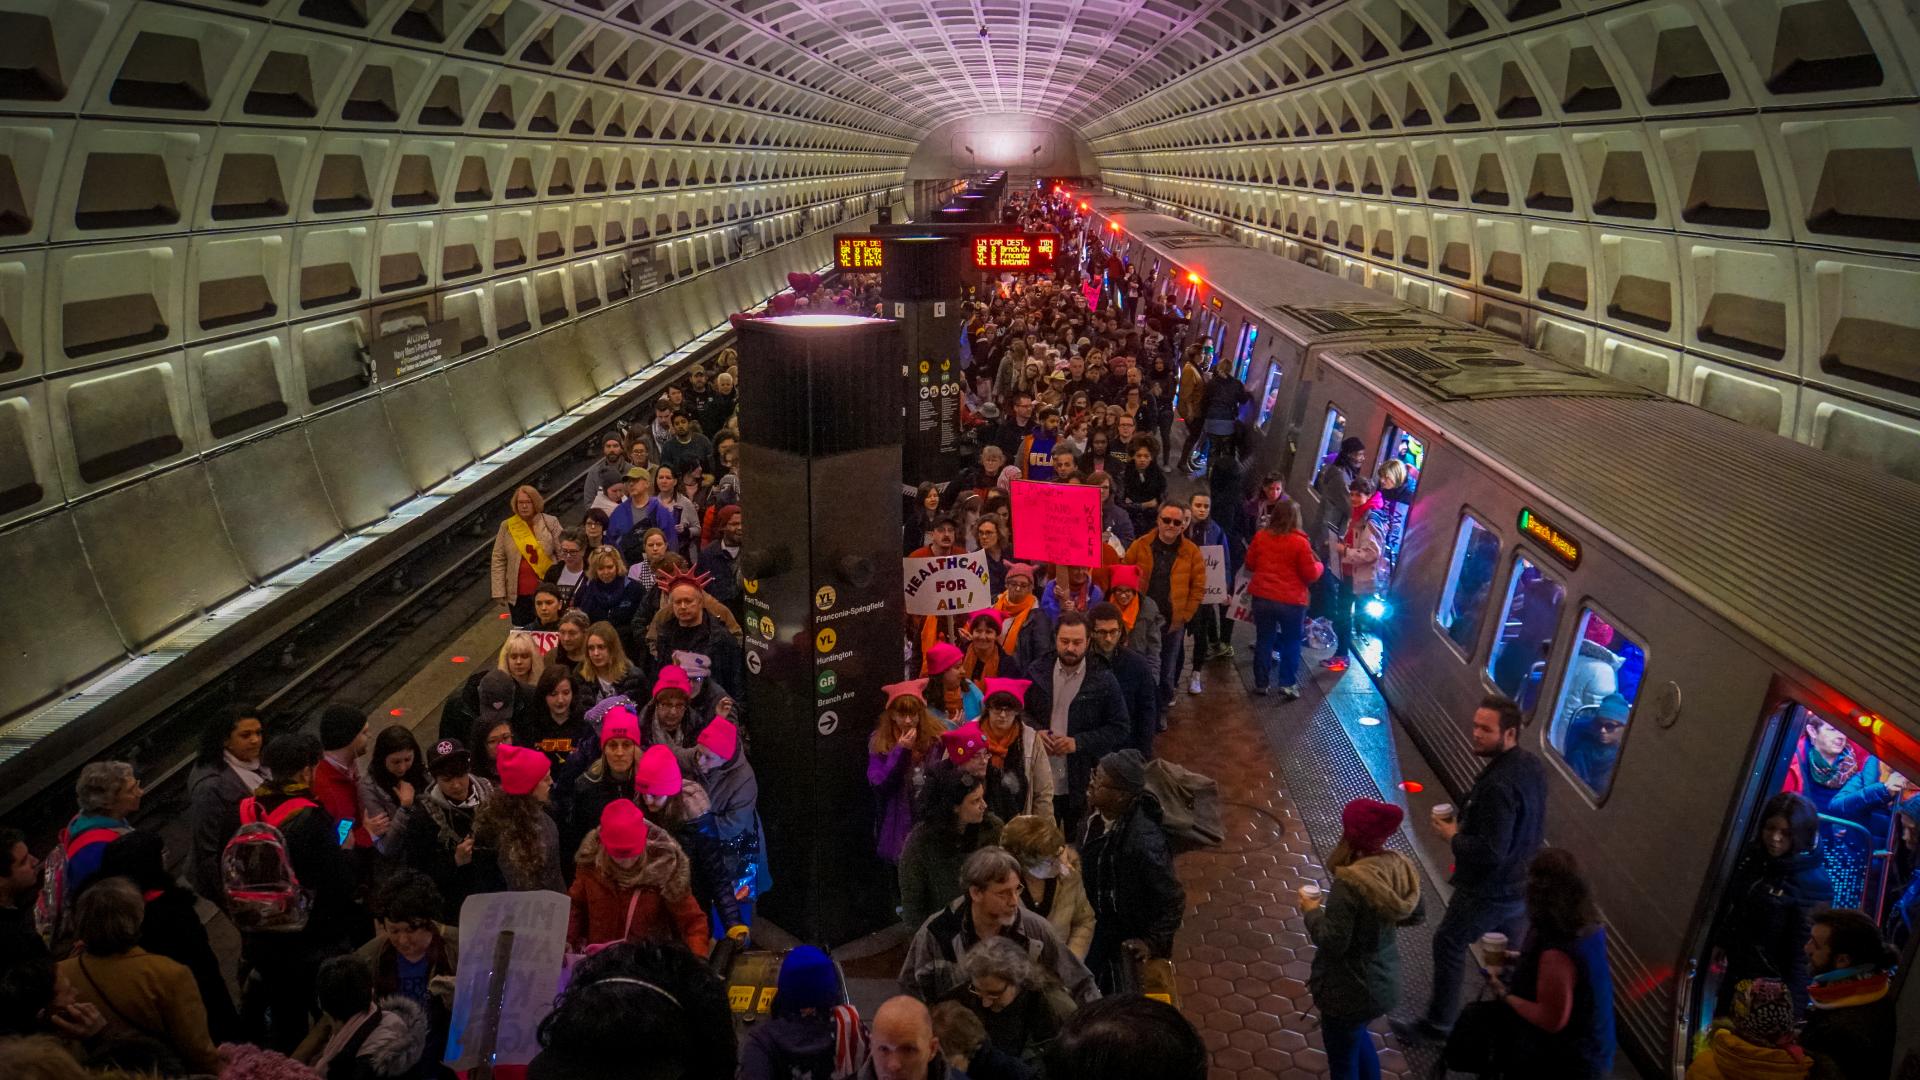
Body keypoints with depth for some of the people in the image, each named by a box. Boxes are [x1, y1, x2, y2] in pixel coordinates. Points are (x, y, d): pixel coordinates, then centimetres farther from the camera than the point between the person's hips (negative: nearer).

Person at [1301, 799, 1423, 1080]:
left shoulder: (1350, 883, -32)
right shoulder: (1400, 868, -9)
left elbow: (1332, 943, -27)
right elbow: (1413, 917, 7)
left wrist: (1311, 912, -11)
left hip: (1350, 991, -7)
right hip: (1383, 981, 7)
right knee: (1358, 1039, 34)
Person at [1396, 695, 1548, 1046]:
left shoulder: (1498, 785, -33)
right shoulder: (1531, 765, -3)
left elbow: (1490, 853, -32)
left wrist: (1454, 836, -16)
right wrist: (1467, 826, 8)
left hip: (1490, 891, -9)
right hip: (1520, 884, 9)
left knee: (1448, 944, 9)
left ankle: (1438, 1024, 22)